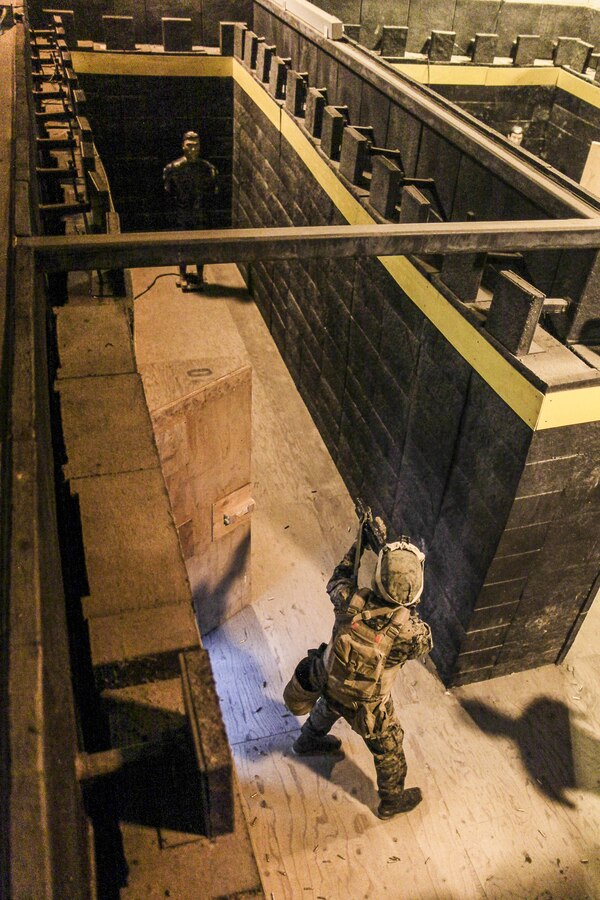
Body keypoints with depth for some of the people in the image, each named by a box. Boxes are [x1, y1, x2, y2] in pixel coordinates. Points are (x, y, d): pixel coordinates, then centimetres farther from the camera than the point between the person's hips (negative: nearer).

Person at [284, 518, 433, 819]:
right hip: (367, 707, -4)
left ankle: (309, 739, 68)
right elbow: (425, 642, -8)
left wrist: (359, 544, 1)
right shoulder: (407, 629, -34)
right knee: (388, 748, 26)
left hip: (328, 685, 4)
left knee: (329, 706, 39)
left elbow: (338, 580, -2)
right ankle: (392, 799, 52)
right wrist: (408, 609, -9)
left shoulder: (352, 601, -27)